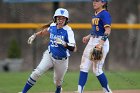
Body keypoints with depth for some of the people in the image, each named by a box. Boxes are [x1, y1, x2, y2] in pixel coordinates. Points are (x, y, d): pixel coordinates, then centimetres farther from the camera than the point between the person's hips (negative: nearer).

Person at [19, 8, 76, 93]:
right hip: (49, 56, 3)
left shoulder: (68, 31, -20)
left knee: (58, 82, 13)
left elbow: (73, 48, -30)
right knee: (37, 73, -17)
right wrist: (35, 35, 18)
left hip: (62, 60, -3)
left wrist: (63, 43, -45)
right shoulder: (53, 26, -3)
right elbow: (47, 30, 24)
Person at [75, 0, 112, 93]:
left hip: (101, 43, -10)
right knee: (84, 67, 4)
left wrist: (101, 43, -32)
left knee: (97, 69, -6)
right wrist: (88, 36, 11)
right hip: (92, 42, 10)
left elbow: (107, 30, -22)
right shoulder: (95, 14, 15)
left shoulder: (105, 14, -13)